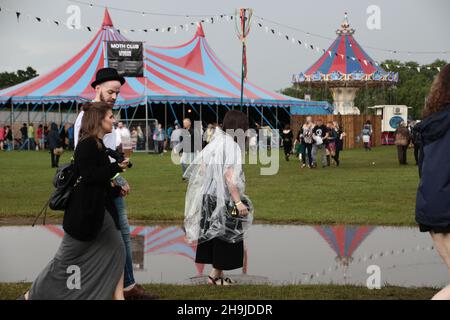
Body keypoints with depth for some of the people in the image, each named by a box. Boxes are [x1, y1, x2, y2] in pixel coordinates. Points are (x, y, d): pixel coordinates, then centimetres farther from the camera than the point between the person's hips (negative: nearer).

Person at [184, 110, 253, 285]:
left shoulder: (216, 141, 7)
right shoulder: (232, 145, -16)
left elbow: (201, 168, 10)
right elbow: (229, 176, -23)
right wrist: (238, 201, -24)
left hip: (209, 195, 8)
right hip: (224, 198, -8)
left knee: (215, 232, 14)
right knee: (225, 235, 3)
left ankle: (216, 271, 20)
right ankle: (216, 274, 8)